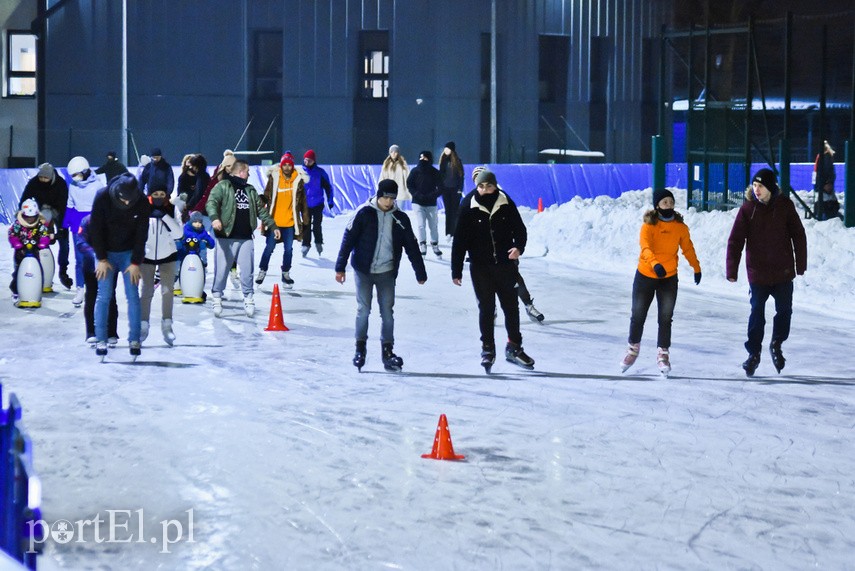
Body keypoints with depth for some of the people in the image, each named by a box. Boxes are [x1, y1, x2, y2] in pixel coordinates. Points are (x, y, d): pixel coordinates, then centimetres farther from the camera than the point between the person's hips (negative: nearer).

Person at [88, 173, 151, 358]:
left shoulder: (143, 203, -15)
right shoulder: (102, 198, -19)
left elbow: (141, 234, -9)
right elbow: (96, 229, -12)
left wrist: (136, 262, -11)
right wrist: (102, 259, -12)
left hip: (129, 253, 1)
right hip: (106, 253, -1)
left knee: (133, 296, -3)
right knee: (104, 296, -4)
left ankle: (134, 339, 3)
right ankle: (101, 340, 1)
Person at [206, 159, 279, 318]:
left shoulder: (250, 190, 19)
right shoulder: (222, 186, -3)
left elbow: (261, 209, 26)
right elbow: (211, 202, -15)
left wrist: (272, 226, 23)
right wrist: (214, 218, -34)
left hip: (246, 238, 5)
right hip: (226, 237, -5)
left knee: (247, 270, 5)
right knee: (222, 269, -1)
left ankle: (248, 299, 15)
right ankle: (217, 298, 11)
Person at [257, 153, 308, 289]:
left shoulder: (298, 180, 1)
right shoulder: (274, 178, -4)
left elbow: (302, 202, 8)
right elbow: (266, 198, 0)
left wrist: (305, 219, 11)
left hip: (290, 222, 2)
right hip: (274, 221, -1)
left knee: (288, 249, 8)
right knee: (269, 247, 4)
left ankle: (286, 273, 23)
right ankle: (262, 271, 20)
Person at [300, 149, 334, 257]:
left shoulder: (320, 172, -4)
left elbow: (328, 187, 2)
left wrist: (330, 201, 0)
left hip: (318, 204, -1)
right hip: (305, 204, 1)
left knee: (317, 225, 1)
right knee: (306, 226, 3)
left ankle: (318, 243, 22)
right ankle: (306, 244, 13)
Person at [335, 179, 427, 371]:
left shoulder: (400, 218, 1)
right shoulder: (364, 213, -8)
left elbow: (411, 246, 8)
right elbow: (348, 239, -7)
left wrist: (420, 273, 9)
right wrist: (340, 267, -11)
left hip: (387, 272, 2)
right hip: (363, 270, -2)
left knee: (387, 312, 3)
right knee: (363, 310, 1)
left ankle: (387, 350, 10)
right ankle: (360, 348, 15)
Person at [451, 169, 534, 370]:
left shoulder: (506, 204, -4)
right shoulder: (468, 207, -6)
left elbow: (519, 228, 5)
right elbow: (459, 240, -4)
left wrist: (519, 247, -17)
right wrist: (456, 270, -5)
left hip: (505, 264, 1)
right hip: (480, 267, -1)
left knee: (511, 306, 7)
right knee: (486, 308, 5)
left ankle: (514, 347, 19)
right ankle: (488, 349, 17)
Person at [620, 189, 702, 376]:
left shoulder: (680, 226, -3)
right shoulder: (649, 225, -14)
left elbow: (688, 248, 12)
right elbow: (645, 247, -30)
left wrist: (696, 268, 21)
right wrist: (655, 264, -47)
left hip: (669, 278, 2)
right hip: (645, 276, -2)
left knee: (665, 318, 1)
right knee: (638, 316, 10)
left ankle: (663, 354, 15)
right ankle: (633, 349, 32)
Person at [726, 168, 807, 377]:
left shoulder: (785, 206, -4)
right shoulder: (748, 209, -6)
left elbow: (798, 235, 4)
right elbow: (735, 240, -7)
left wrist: (801, 264, 4)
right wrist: (732, 270, -13)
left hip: (783, 272, 1)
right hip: (757, 272, -1)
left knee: (784, 310, 8)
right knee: (757, 313, 1)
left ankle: (776, 345, 31)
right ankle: (753, 353, 14)